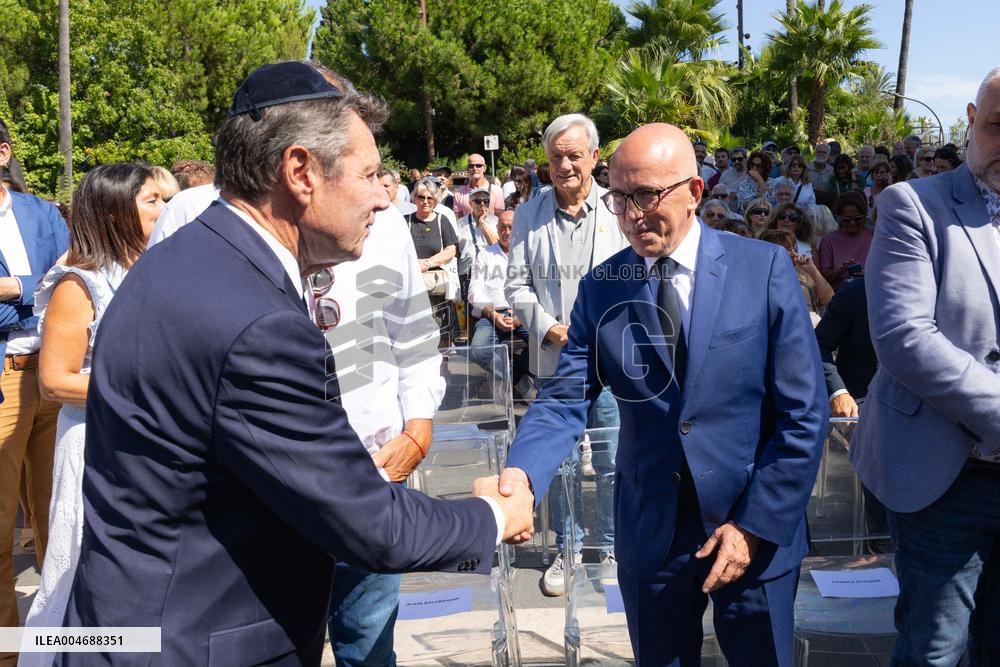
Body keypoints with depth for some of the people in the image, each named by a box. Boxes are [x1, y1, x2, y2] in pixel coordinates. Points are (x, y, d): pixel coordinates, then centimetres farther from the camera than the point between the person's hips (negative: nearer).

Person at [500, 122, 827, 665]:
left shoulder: (764, 268, -9)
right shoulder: (602, 287, -1)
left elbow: (804, 414, -9)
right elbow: (565, 401, -8)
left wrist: (757, 524, -11)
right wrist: (521, 472, -27)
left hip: (755, 532, -1)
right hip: (650, 536, 2)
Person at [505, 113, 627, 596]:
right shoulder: (529, 216, 4)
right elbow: (517, 285, 5)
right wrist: (549, 328, -10)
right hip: (553, 361, 2)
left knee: (612, 465, 6)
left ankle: (613, 548, 25)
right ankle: (567, 548, 28)